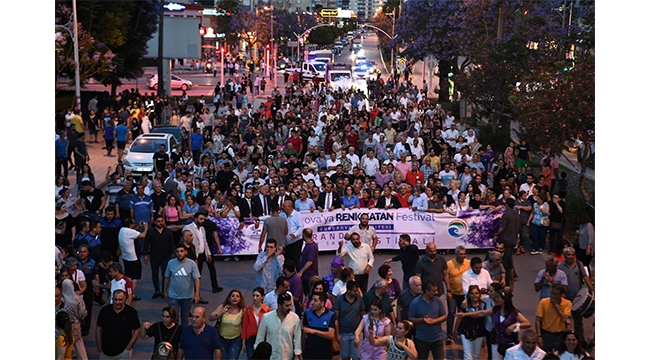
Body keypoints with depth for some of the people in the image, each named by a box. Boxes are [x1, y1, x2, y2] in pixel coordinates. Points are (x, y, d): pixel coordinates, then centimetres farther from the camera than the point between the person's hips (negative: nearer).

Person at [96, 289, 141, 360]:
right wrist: (99, 349, 3)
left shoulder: (131, 312, -7)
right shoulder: (105, 310, -1)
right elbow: (98, 329, 5)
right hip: (106, 352, 2)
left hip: (123, 352, -2)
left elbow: (136, 330, -2)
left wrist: (128, 348, -7)